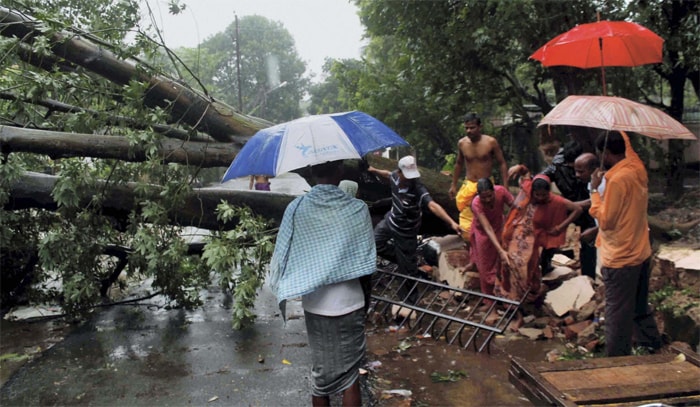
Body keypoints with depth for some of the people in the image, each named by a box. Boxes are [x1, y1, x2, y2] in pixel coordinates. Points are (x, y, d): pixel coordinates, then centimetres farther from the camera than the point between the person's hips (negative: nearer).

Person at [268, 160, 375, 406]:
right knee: (350, 374, 12)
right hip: (350, 304, -1)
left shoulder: (296, 208, -10)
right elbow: (367, 264, -4)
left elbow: (282, 257, -8)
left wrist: (283, 288, 10)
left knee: (321, 373, 17)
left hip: (315, 306, 1)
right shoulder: (358, 209, -10)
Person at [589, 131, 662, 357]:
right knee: (640, 307, 24)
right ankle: (653, 347, 38)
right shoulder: (638, 170, 0)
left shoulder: (618, 179, -23)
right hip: (641, 252, 9)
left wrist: (595, 190, -12)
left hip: (620, 258, -9)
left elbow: (605, 220, -19)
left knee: (618, 315, 4)